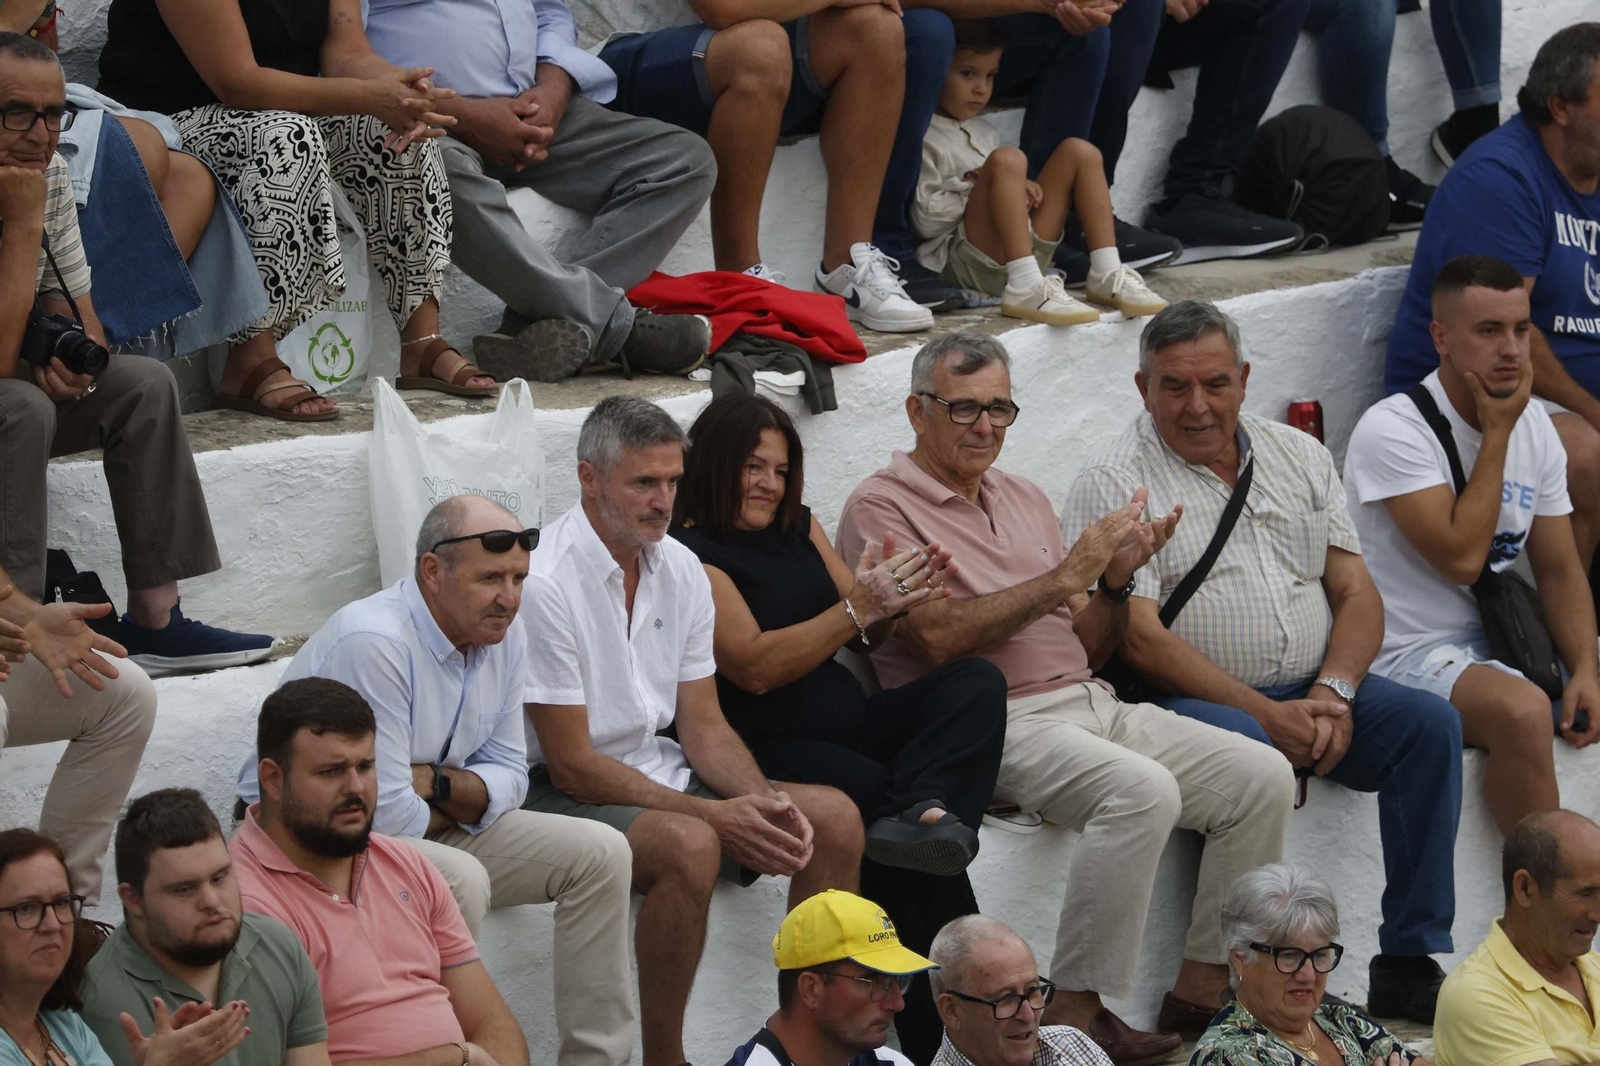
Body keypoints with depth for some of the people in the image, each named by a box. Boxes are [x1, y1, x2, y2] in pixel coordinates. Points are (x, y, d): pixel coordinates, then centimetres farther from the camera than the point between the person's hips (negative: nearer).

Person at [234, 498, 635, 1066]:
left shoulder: (502, 635, -1)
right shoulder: (374, 644, -28)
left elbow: (507, 776, 5)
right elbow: (386, 816, -28)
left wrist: (436, 782, -17)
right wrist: (459, 804, -7)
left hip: (430, 828, 9)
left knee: (600, 854, -2)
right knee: (463, 880, -35)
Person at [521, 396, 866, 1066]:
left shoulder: (682, 570, 6)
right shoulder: (545, 583, -18)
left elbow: (702, 724, 9)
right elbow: (572, 765, -19)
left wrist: (760, 799, -13)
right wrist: (715, 815, -23)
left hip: (660, 772, 8)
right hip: (561, 792, -8)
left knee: (834, 817, -8)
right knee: (690, 846, -36)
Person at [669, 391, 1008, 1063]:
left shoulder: (798, 527, 20)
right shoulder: (691, 553, -4)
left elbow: (866, 635, 21)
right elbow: (755, 666, -14)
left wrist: (895, 600, -3)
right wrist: (858, 606, -17)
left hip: (853, 723, 8)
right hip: (773, 750, -8)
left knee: (978, 681, -16)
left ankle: (921, 807, -44)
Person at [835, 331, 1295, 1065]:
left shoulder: (1025, 500, 21)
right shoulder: (883, 508, -1)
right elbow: (939, 637, -17)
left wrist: (1116, 580, 0)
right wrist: (1067, 576, -16)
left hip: (1090, 703, 8)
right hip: (996, 725, -8)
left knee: (1261, 776, -9)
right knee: (1142, 789, -34)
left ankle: (1201, 995, -4)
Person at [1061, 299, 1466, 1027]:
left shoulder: (1299, 456, 15)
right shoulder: (1115, 482, -3)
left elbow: (1358, 595, 11)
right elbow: (1141, 639, -12)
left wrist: (1333, 695, -9)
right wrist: (1267, 715, -19)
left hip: (1314, 692, 5)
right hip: (1190, 698, -5)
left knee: (1429, 722, -18)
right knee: (1246, 752, -37)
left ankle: (1409, 965, -16)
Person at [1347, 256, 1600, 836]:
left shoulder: (1535, 426, 8)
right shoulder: (1393, 430, -15)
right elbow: (1461, 557, -22)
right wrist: (1497, 434, -15)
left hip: (1498, 637, 8)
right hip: (1410, 653, -8)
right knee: (1522, 711, -34)